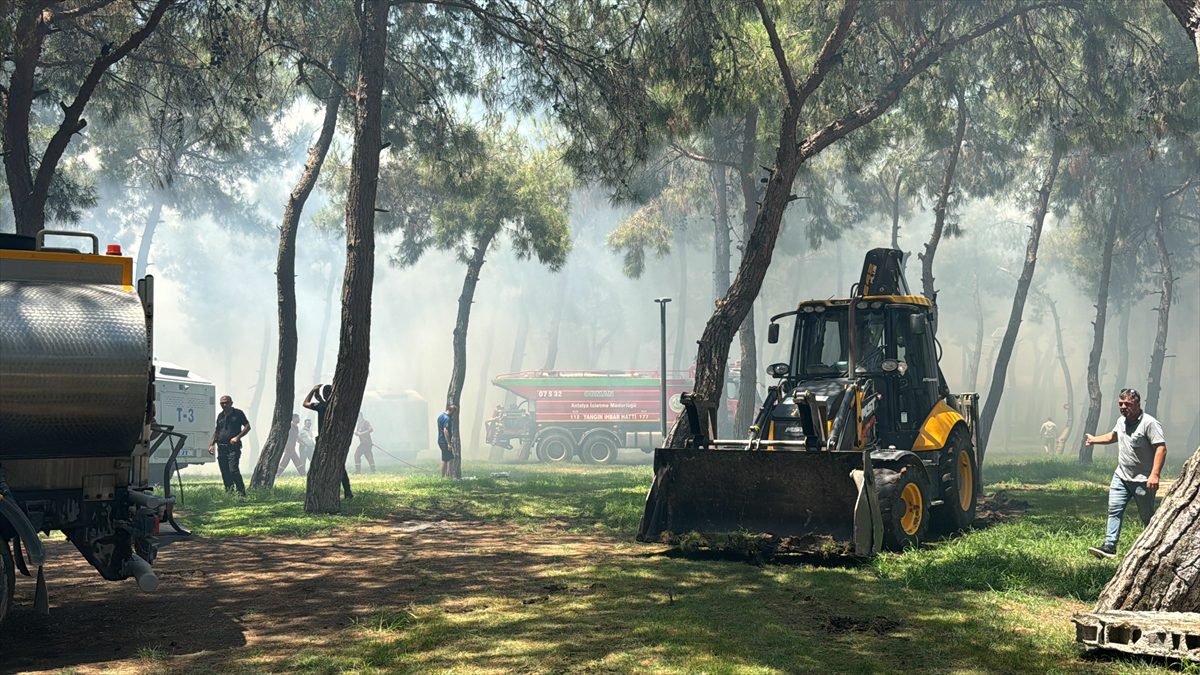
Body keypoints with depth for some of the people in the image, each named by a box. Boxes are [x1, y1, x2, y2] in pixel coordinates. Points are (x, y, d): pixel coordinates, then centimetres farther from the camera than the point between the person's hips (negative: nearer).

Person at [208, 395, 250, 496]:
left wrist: (237, 437, -14)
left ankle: (242, 491, -11)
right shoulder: (220, 416, 15)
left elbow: (247, 427, -3)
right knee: (225, 473, 6)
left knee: (233, 470, -17)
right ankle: (229, 492, 12)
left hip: (233, 447, -6)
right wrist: (212, 444, 16)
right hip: (221, 447, 6)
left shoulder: (238, 413, 0)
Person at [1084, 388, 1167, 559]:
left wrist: (1154, 475, -30)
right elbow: (1113, 436, 33)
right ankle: (1109, 546, -5)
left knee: (1147, 517, 6)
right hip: (1121, 476, 7)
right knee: (1114, 510, -3)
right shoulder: (1122, 421, 10)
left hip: (1142, 480, -7)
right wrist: (1094, 440, 39)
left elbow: (1161, 448, -23)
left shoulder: (1149, 423, -17)